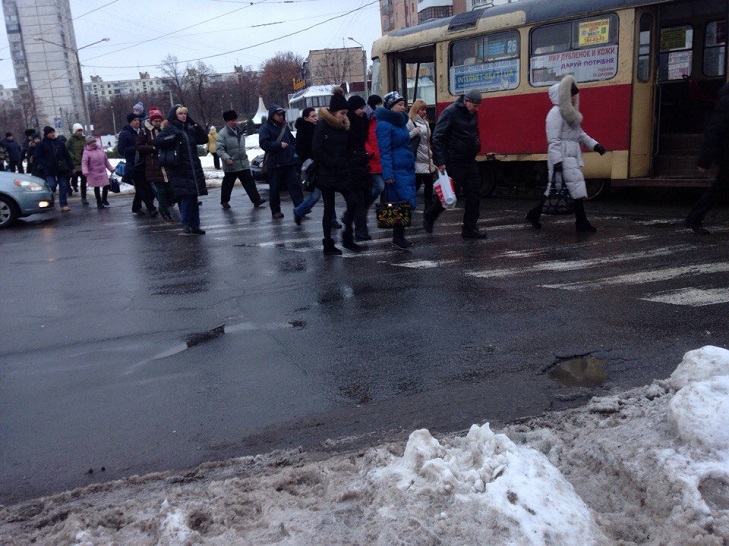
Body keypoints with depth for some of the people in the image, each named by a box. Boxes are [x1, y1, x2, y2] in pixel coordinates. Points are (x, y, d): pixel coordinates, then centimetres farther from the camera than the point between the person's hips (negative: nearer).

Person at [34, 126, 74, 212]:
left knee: (63, 186, 3)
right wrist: (46, 164, -13)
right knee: (52, 185, -13)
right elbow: (36, 158, -2)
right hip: (49, 171, -3)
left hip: (62, 169, 3)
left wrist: (71, 167, 6)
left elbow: (67, 155, 10)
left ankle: (64, 205, 10)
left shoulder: (59, 143, 8)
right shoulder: (41, 144, -2)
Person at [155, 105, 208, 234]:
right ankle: (185, 223, -1)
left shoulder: (190, 129, 17)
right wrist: (173, 138, -24)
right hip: (179, 169, -5)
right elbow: (158, 142, -11)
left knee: (193, 197, 6)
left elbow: (204, 139, 14)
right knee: (186, 196, -13)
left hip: (193, 167, 5)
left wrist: (195, 125, 4)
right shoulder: (169, 129, 0)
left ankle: (195, 225, 12)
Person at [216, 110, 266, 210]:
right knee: (228, 184, 7)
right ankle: (224, 201, 24)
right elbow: (219, 149, -17)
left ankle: (256, 200, -1)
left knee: (249, 182, 0)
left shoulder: (240, 131, 12)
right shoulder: (222, 134, -12)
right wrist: (227, 158, -28)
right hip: (231, 165, -6)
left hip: (243, 164, 6)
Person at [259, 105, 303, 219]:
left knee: (294, 185, -3)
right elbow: (263, 144, -16)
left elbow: (292, 140, 24)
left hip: (289, 162, 5)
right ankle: (275, 211, 14)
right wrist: (279, 145, -22)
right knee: (274, 189, 3)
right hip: (274, 164, -5)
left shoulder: (284, 127, 15)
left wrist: (294, 150, 7)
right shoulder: (265, 128, -4)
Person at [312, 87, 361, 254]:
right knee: (329, 209, 1)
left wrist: (347, 165, 3)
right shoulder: (322, 126, -8)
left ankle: (348, 239, 11)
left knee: (352, 203, -5)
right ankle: (328, 245, 11)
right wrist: (333, 163, -12)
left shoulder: (344, 126, 10)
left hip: (343, 174, 5)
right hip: (327, 175, -5)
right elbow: (317, 151, -14)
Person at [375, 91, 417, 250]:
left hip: (407, 169, 9)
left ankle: (399, 236, 15)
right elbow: (385, 151, -16)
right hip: (397, 171, -9)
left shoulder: (401, 122, 17)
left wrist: (412, 165, 19)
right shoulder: (385, 125, -11)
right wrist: (388, 174, -21)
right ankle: (397, 238, -1)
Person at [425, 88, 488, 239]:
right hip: (453, 163, -7)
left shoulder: (473, 113, 10)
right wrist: (440, 161, -21)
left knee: (474, 195, 4)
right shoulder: (450, 112, -14)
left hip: (469, 162, 8)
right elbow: (437, 138, -17)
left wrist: (477, 145, 12)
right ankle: (429, 216, 25)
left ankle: (470, 228, 12)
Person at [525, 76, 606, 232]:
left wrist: (594, 145, 17)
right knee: (577, 186, -8)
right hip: (563, 156, -10)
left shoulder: (570, 113, 18)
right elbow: (553, 140, -18)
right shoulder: (556, 113, -12)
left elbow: (580, 134, 24)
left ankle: (534, 214, 18)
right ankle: (582, 223, -2)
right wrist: (557, 161, -23)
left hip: (572, 155, 10)